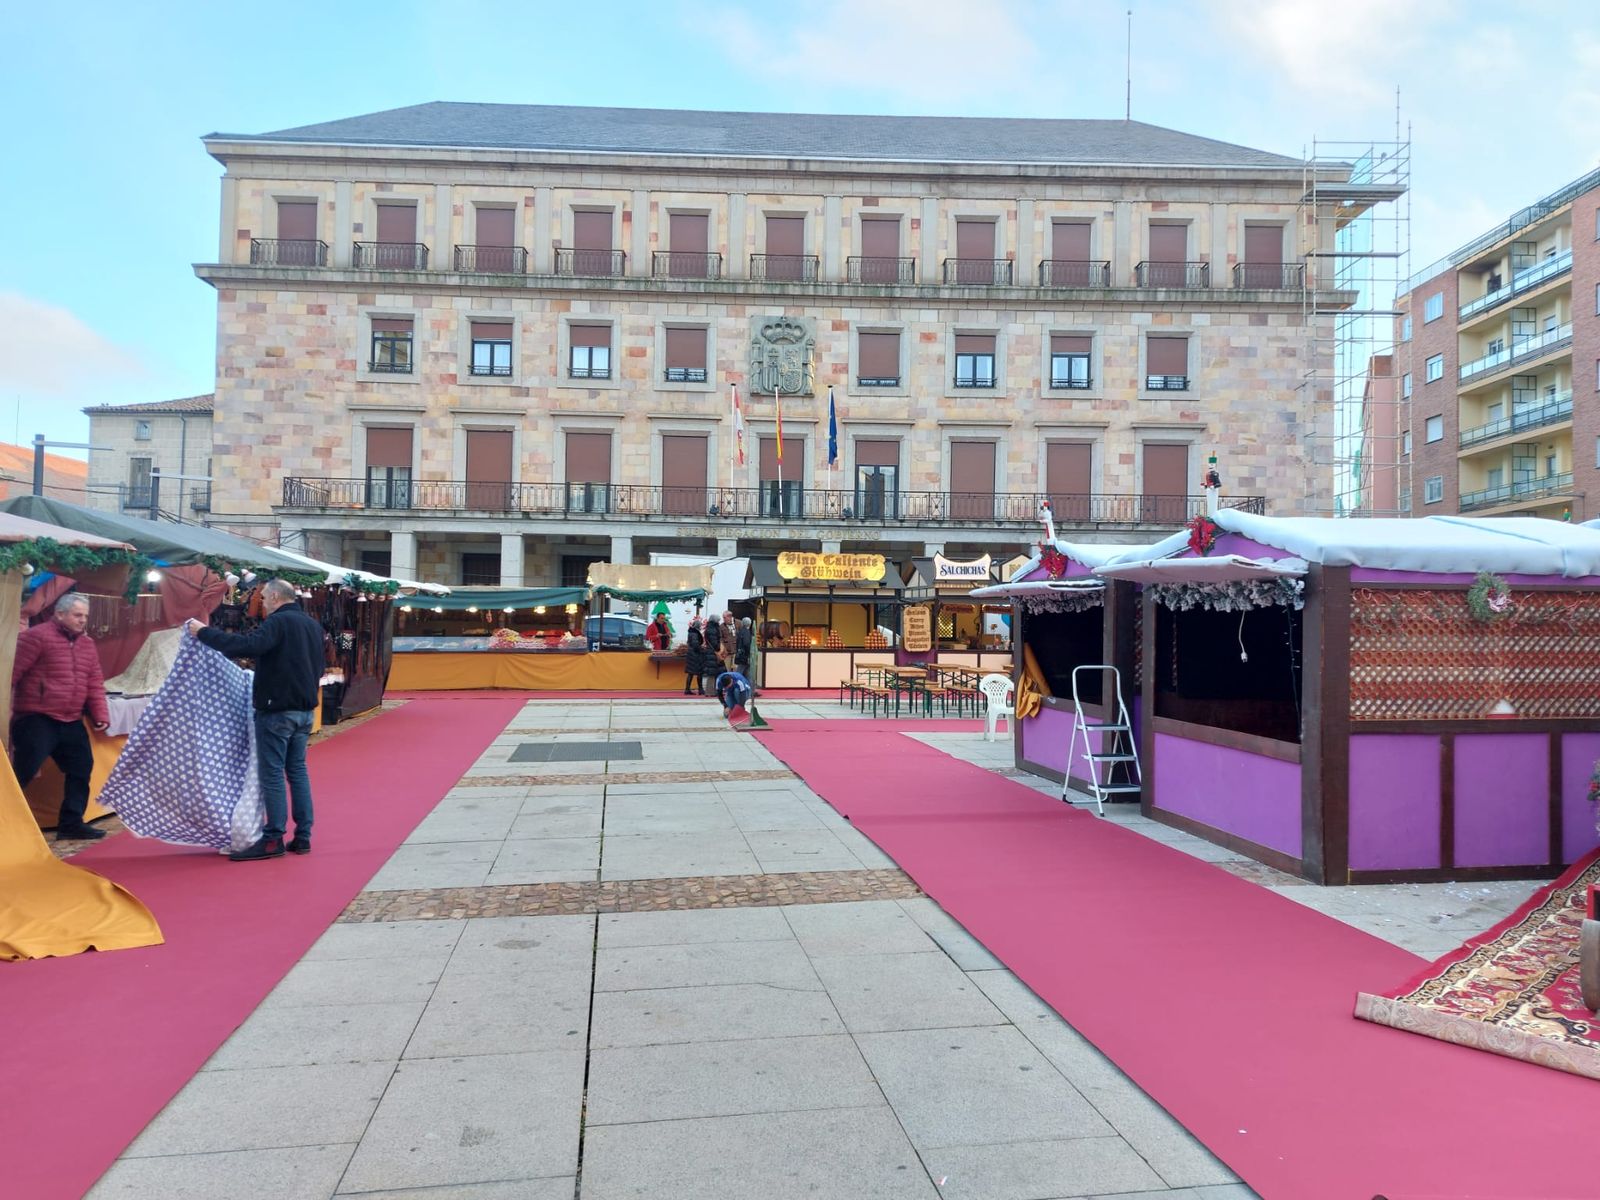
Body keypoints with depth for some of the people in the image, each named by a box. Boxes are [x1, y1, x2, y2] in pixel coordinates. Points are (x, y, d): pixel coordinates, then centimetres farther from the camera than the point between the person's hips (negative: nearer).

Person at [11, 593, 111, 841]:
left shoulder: (87, 644, 13)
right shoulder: (37, 636, -9)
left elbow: (95, 684, 14)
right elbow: (12, 672, -14)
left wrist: (100, 715, 5)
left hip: (71, 722, 8)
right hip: (37, 720, -7)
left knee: (81, 770, 9)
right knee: (23, 773, -9)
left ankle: (71, 823, 18)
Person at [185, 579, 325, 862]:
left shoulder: (278, 622, -13)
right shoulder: (313, 625, 14)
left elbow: (246, 646, -27)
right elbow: (319, 667, 22)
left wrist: (203, 632, -19)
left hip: (276, 709, -8)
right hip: (304, 709, 8)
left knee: (272, 773, -3)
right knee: (297, 770, 12)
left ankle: (273, 840, 0)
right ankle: (303, 836, 13)